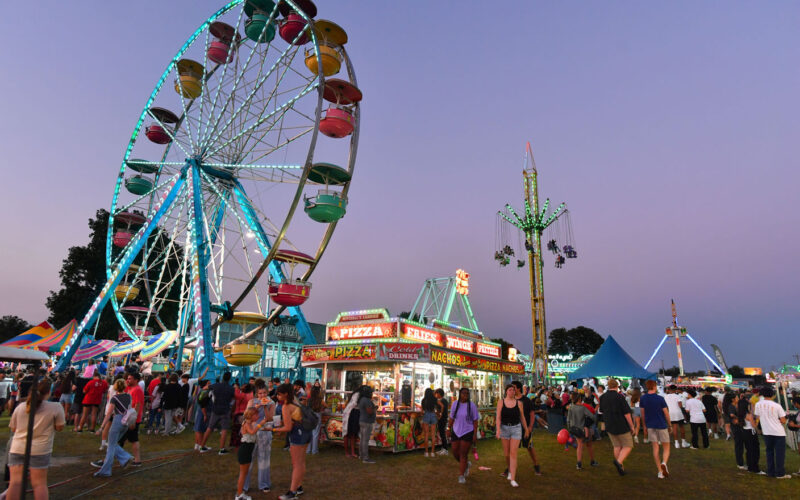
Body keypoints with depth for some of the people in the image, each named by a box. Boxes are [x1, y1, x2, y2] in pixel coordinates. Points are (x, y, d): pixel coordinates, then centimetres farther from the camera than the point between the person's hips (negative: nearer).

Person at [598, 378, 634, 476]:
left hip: (609, 426, 6)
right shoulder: (619, 397, -17)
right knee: (628, 446, 5)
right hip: (621, 426, -5)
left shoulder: (602, 397, 1)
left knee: (617, 446, 15)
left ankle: (621, 468, 17)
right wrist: (631, 426, -5)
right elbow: (626, 413, -15)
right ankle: (619, 461, -17)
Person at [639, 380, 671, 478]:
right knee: (666, 447, 8)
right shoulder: (660, 398, -12)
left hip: (650, 426, 3)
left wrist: (645, 426, 15)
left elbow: (642, 414, 5)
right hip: (661, 425, -3)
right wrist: (670, 425, 8)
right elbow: (666, 413, -6)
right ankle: (664, 463, -19)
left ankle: (660, 471, 8)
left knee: (655, 448, 8)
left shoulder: (643, 398, -1)